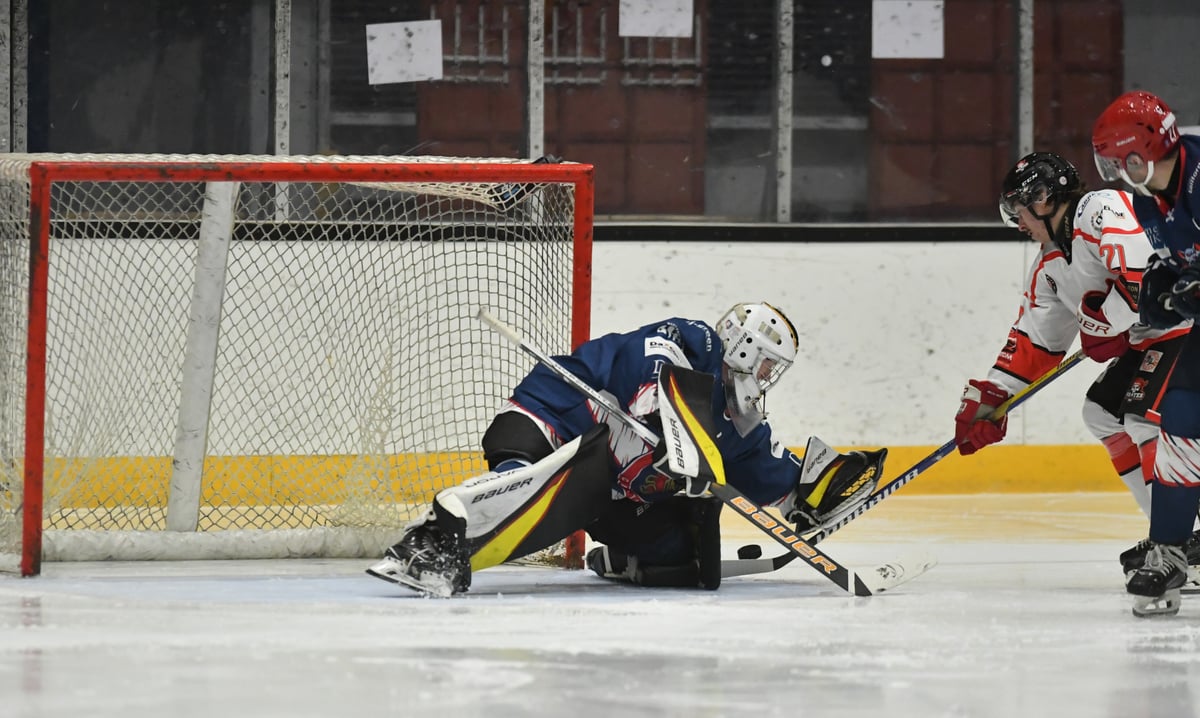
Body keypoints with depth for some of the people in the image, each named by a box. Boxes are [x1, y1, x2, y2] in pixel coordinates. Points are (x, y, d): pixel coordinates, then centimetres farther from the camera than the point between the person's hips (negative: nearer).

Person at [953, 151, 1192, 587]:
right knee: (1102, 412, 15)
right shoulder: (1049, 264, 14)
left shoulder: (1103, 211, -17)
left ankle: (1187, 537, -23)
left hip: (1185, 323, -11)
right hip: (1150, 337, 11)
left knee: (1144, 420, -21)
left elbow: (1149, 273, -29)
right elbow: (1033, 340, 19)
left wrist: (1104, 321, -17)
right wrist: (988, 400, 15)